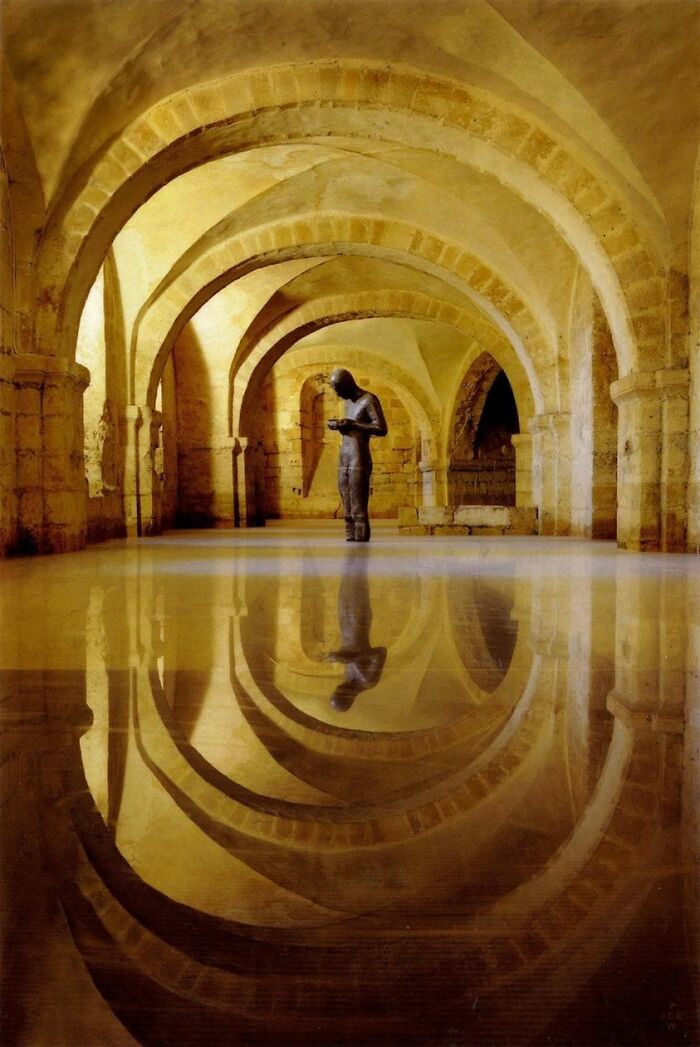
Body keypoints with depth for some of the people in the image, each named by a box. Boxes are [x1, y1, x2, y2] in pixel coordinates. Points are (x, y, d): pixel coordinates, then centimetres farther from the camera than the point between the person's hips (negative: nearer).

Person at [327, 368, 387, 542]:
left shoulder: (369, 400, -6)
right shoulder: (348, 402, 20)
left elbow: (381, 429, -14)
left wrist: (352, 424, -16)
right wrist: (340, 425, 11)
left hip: (359, 460, -8)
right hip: (343, 460, 8)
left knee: (358, 506, -11)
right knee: (347, 505, 4)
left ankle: (361, 537, -9)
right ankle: (350, 536, 4)